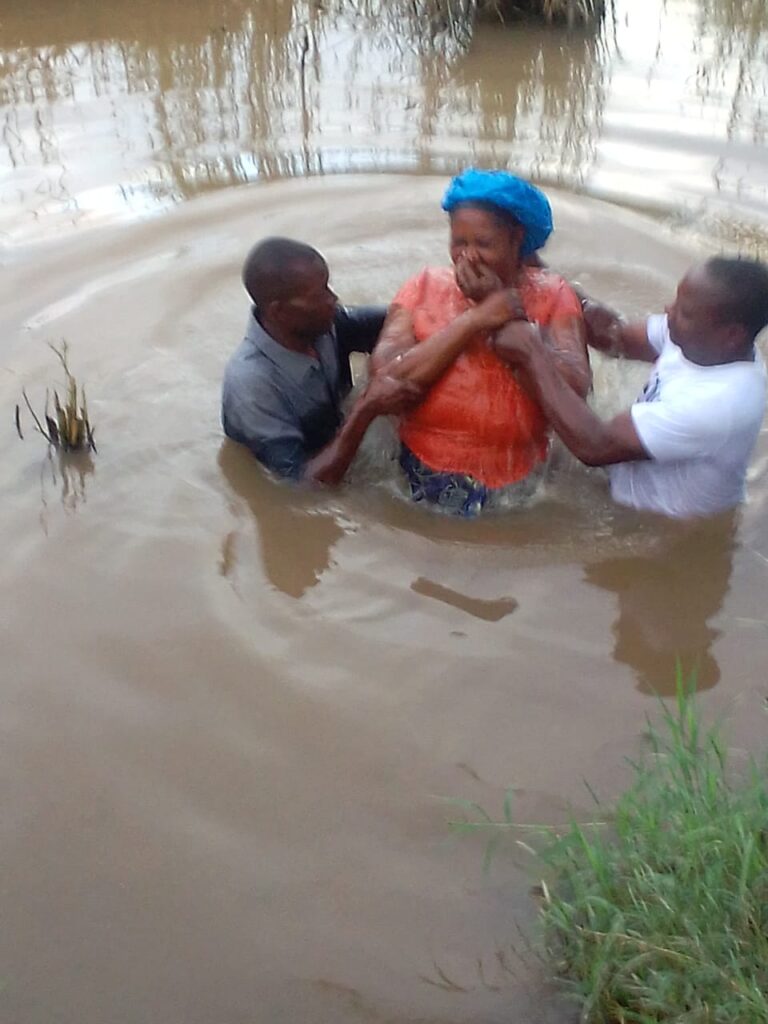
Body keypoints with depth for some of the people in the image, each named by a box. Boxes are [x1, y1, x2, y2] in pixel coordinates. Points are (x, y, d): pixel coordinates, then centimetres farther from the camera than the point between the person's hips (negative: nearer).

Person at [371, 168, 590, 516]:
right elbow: (384, 378, -18)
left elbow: (574, 392, -19)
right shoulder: (424, 287, -4)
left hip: (514, 485, 0)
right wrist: (474, 320, -22)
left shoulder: (552, 295, -5)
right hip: (424, 476, 1)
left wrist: (510, 310, -19)